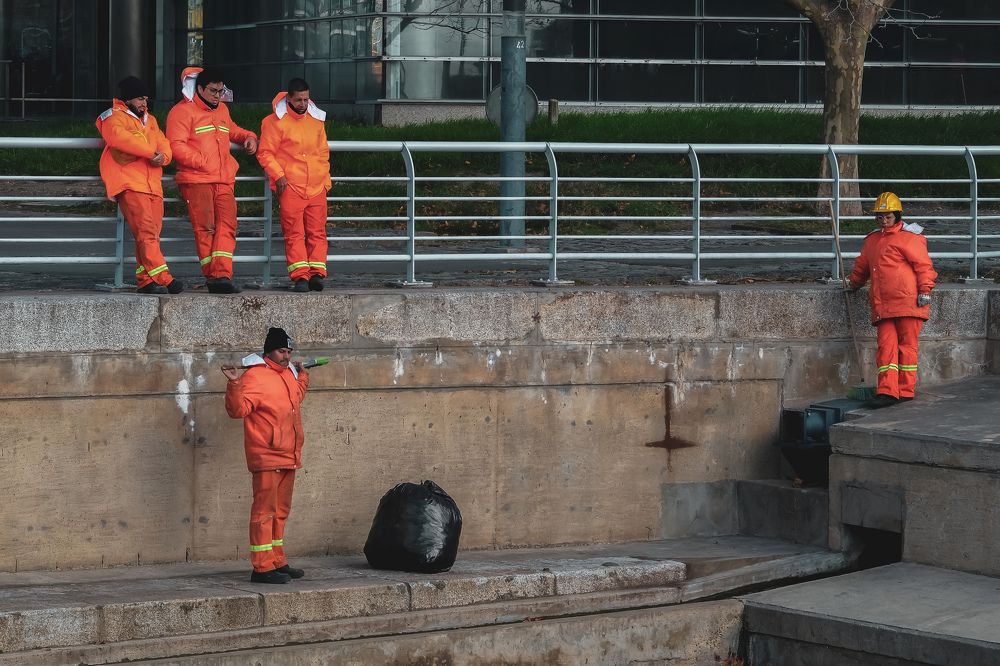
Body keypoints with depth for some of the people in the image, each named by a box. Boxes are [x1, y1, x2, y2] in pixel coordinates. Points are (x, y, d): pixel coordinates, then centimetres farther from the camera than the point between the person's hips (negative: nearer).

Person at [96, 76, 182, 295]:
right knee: (146, 232, -17)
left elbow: (163, 144, 17)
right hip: (129, 184, -7)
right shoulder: (114, 118, 3)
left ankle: (146, 281, 6)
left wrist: (163, 156, -8)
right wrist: (151, 151, -15)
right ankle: (162, 277, -26)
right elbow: (120, 137, -17)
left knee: (151, 235, 3)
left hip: (153, 184, 7)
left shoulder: (149, 120, 26)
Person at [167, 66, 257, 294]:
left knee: (226, 226, -9)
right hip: (196, 181, -6)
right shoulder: (183, 111, -2)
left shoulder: (221, 110, 22)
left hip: (224, 181, 6)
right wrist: (203, 162, -18)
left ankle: (222, 275, -17)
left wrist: (248, 137, 21)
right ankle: (211, 275, -4)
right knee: (205, 228, -8)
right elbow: (177, 146, -11)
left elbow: (231, 130, 42)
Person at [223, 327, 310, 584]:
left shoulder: (287, 373, 16)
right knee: (265, 510, -10)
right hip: (266, 457, -9)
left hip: (288, 456, 9)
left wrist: (302, 375, 36)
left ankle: (277, 563, 22)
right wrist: (234, 384, -32)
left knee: (280, 511, 14)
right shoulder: (254, 376, -12)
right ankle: (262, 568, -11)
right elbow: (238, 409, -20)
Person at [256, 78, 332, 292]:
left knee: (317, 232, 0)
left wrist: (325, 180, 17)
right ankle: (300, 276, -8)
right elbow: (265, 153, -2)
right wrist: (278, 175, -13)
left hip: (316, 187, 5)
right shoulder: (275, 122, -3)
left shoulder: (317, 120, 13)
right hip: (290, 186, -5)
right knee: (294, 233, -6)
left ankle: (316, 274, 0)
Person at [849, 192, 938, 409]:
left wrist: (925, 291, -12)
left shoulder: (908, 238, -2)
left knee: (906, 346, 0)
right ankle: (887, 391, -8)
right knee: (886, 346, -3)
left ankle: (905, 390, 5)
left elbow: (923, 265, -5)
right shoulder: (872, 240, 20)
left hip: (908, 302, -6)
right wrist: (854, 284, 48)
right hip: (882, 306, 6)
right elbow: (862, 267, 37)